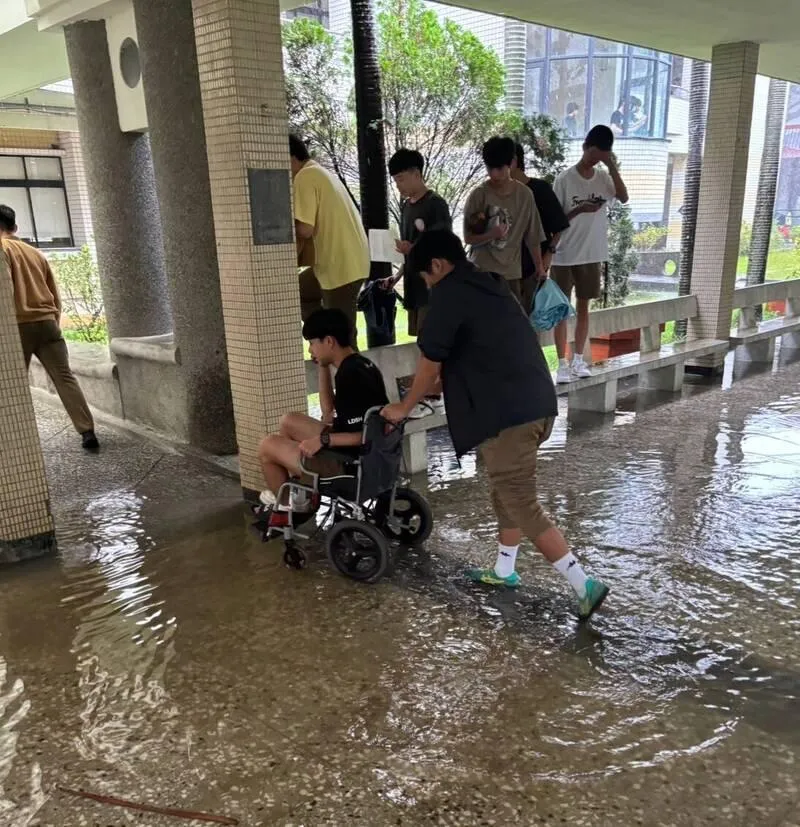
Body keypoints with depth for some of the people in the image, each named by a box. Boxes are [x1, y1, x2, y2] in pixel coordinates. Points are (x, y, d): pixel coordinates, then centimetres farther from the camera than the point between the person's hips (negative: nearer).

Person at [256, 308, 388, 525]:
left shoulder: (351, 375, -25)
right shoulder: (357, 364, 5)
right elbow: (329, 410, 15)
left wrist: (324, 440, -22)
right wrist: (323, 366, 8)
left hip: (350, 464, -10)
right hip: (352, 451, 10)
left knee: (268, 445, 4)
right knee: (289, 422, 22)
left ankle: (284, 506, 25)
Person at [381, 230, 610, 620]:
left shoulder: (448, 294, -6)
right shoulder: (491, 284, 20)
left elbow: (430, 361, -1)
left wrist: (404, 407, 14)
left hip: (507, 412, -9)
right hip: (537, 403, 10)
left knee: (521, 504, -2)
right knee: (507, 490, 22)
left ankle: (584, 584, 0)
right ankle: (504, 571, 35)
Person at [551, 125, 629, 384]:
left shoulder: (603, 177, 6)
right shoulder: (565, 179, -7)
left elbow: (624, 197, -9)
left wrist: (612, 166, -12)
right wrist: (579, 209, -22)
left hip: (592, 254, 5)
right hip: (565, 256, -4)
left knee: (583, 307, 11)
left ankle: (578, 359, 20)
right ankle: (562, 364, 6)